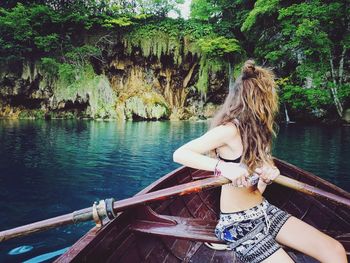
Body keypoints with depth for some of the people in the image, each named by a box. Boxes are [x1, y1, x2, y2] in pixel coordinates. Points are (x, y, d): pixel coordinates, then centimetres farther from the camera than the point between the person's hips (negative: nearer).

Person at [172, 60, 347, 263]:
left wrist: (268, 176, -17)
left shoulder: (256, 131, 7)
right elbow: (179, 154, -25)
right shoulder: (230, 130, -18)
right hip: (238, 224, -7)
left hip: (264, 211, 8)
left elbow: (258, 189, 5)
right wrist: (223, 167, -37)